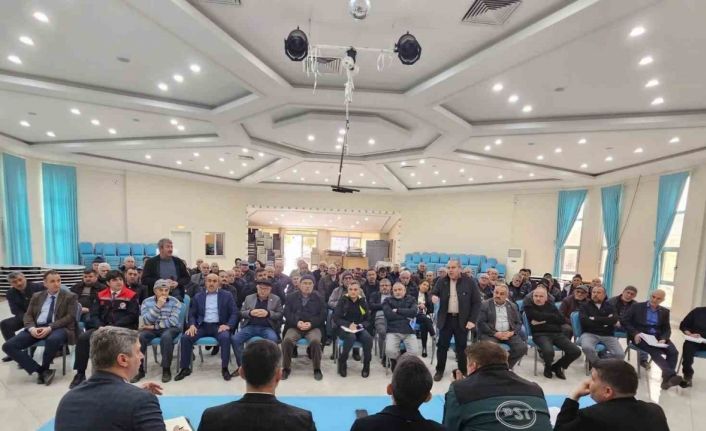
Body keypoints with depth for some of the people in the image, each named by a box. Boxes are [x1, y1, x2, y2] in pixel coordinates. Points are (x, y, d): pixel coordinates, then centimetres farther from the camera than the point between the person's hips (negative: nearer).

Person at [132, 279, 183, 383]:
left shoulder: (174, 302, -5)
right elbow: (147, 321, -11)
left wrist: (154, 326, -13)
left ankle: (166, 370, -20)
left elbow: (173, 322, -13)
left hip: (171, 328, -3)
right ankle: (139, 370, -11)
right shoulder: (147, 302, 1)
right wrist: (158, 306, -21)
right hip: (152, 328, 3)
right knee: (139, 337, -27)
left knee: (166, 337, -36)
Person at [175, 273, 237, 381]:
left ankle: (224, 368, -18)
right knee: (185, 337, -22)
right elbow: (192, 314, 13)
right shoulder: (198, 296, 14)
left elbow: (234, 313, 2)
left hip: (219, 326, -3)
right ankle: (185, 368, -4)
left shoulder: (227, 295, 6)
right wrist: (192, 325, -8)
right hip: (202, 326, 3)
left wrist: (228, 325, -15)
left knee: (225, 337, -33)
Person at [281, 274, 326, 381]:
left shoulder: (319, 298, 8)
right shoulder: (291, 297, 11)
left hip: (313, 327, -1)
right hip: (295, 326, 1)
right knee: (287, 340, -28)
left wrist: (311, 323, -15)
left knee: (315, 341, -31)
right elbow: (286, 313, 2)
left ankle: (317, 369, -10)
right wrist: (297, 322, -15)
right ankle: (286, 368, -7)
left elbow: (323, 316, 2)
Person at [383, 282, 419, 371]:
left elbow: (413, 312, -6)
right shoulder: (388, 301, 10)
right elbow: (388, 315, -8)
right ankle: (395, 362, 10)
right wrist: (406, 316, -5)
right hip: (393, 331, -1)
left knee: (414, 352, -22)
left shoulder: (411, 299, 14)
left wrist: (397, 310, -5)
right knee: (389, 351, -26)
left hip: (409, 331, 1)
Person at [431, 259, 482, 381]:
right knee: (442, 346, 8)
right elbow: (433, 293, 7)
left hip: (462, 321, -2)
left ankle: (463, 371, 27)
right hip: (446, 319, 2)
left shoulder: (470, 282, -5)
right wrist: (433, 297, -18)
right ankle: (439, 370, 24)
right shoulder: (441, 281, 1)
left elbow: (477, 303, -3)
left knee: (462, 347, 10)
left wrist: (472, 320, -10)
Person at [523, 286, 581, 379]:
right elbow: (539, 316, -13)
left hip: (557, 333, 5)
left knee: (576, 351, -15)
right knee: (549, 351, -35)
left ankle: (557, 367, 12)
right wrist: (552, 316, 2)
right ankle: (548, 367, 4)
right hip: (540, 334, -5)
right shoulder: (529, 307, 6)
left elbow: (562, 320, 5)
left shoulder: (551, 306, 19)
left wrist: (544, 320, -5)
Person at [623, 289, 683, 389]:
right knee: (655, 351, -32)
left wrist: (663, 339, -11)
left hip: (657, 337, 4)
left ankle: (667, 378, -21)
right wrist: (635, 333, -16)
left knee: (673, 352, -23)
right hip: (641, 336, -4)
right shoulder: (637, 307, 3)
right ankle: (671, 374, -37)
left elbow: (667, 329, 10)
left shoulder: (665, 311, 15)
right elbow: (625, 321, -1)